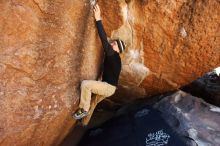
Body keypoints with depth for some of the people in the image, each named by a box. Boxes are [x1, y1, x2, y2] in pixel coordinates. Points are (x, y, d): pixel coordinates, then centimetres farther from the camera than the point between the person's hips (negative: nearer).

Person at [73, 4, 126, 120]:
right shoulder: (111, 56, 12)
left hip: (109, 87, -11)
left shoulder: (113, 56, -17)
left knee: (85, 84, -25)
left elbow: (104, 40, -26)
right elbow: (105, 41, 17)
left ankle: (84, 110, -10)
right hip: (106, 86, 11)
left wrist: (98, 19, -26)